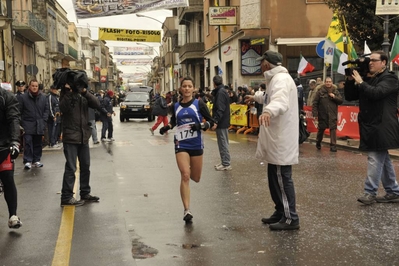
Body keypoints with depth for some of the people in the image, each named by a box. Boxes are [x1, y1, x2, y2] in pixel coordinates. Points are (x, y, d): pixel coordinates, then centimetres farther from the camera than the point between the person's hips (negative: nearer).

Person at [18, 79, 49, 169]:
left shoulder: (43, 97, 8)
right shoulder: (23, 97, -1)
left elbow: (46, 110, 10)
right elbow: (19, 111, -2)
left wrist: (44, 120, -1)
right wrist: (21, 123, -8)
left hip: (39, 125, 3)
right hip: (27, 125, -3)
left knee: (38, 144, 9)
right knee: (28, 142, -10)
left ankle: (36, 160, 18)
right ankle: (28, 161, -8)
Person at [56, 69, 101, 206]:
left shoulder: (83, 96, 10)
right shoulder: (66, 95, -4)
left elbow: (97, 104, -7)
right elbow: (63, 108, -24)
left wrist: (85, 92, -16)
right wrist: (68, 92, -27)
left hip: (84, 137, 6)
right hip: (70, 137, -6)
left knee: (85, 166, 13)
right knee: (71, 168, -8)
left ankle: (85, 193, 25)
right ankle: (66, 197, -3)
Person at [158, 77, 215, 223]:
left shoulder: (199, 103, -3)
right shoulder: (176, 106, 5)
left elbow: (211, 121, -1)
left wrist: (200, 126, -20)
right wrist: (166, 127, 4)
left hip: (196, 144, 0)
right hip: (181, 144, 0)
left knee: (195, 178, 10)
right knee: (185, 175, -12)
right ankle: (187, 210, -8)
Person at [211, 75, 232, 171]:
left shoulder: (220, 92, -16)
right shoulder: (221, 91, 15)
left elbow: (220, 109, -24)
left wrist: (215, 121, -26)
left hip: (221, 123, -10)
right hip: (223, 122, 10)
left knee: (223, 143, -5)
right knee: (223, 143, 15)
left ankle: (226, 164, 0)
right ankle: (225, 162, 23)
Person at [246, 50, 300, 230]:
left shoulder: (281, 79, -17)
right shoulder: (275, 79, 19)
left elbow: (281, 101, -39)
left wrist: (268, 111, -58)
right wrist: (256, 97, 59)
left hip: (281, 141, -11)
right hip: (276, 140, 11)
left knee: (282, 179, -5)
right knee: (275, 179, 17)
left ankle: (291, 219, 3)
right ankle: (281, 213, 28)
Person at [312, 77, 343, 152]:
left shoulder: (335, 91, 7)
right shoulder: (320, 91, -2)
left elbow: (341, 101, 6)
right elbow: (315, 103, -4)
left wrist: (334, 97, -11)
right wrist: (315, 114, -10)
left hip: (332, 115, 1)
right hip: (322, 115, -1)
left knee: (333, 129, -6)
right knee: (321, 129, 11)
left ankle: (333, 146, -1)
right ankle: (318, 143, 33)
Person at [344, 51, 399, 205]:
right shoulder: (368, 79, 15)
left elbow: (376, 93, -24)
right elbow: (349, 96, 12)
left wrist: (360, 82, -13)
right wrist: (350, 80, -1)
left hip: (381, 127, -8)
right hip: (370, 126, 8)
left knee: (375, 159, -9)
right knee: (383, 160, 13)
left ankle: (370, 192, -5)